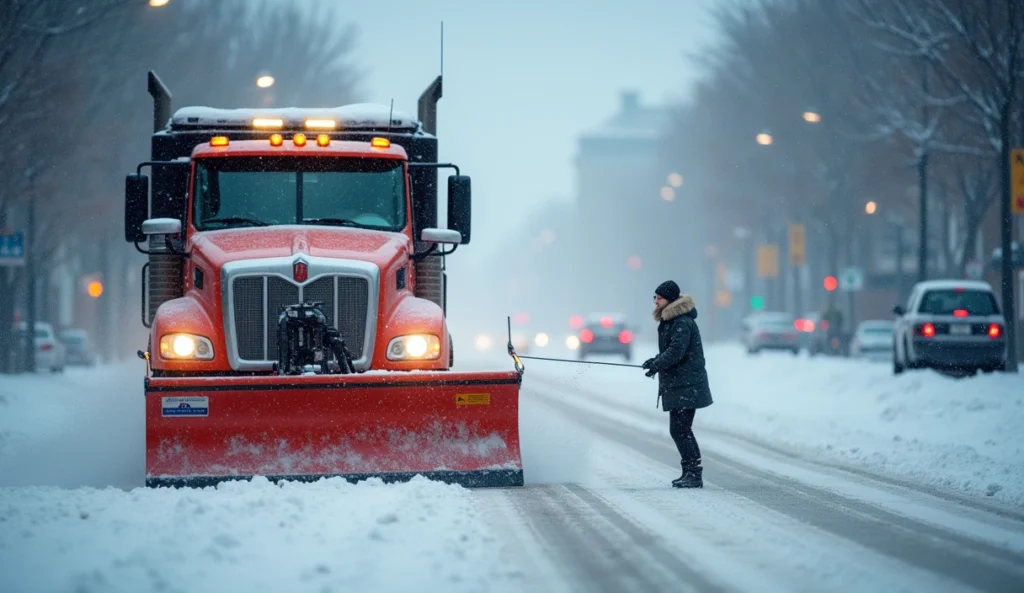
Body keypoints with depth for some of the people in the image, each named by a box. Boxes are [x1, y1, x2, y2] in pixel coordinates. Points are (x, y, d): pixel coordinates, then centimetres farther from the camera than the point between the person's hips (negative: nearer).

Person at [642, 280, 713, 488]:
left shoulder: (682, 323, -16)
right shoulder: (669, 320, 17)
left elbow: (676, 351, -24)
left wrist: (657, 364, -25)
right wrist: (655, 361, 13)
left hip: (686, 386, -11)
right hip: (677, 385, 11)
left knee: (679, 430, -13)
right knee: (680, 430, 16)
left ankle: (694, 474, -11)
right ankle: (689, 472, 23)